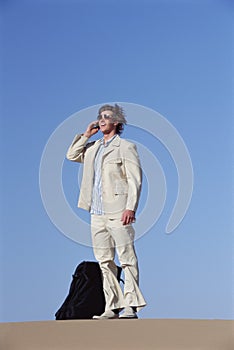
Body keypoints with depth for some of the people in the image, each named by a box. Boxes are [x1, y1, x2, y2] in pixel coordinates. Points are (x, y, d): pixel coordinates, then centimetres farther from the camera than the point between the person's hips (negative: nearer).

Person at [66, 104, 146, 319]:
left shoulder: (125, 147, 0)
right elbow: (71, 155, 24)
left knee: (127, 259, -7)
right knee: (105, 261, 5)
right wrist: (86, 135, 13)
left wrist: (130, 207, -17)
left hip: (117, 212, -7)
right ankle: (112, 307, 8)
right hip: (97, 213, 7)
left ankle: (131, 306, -8)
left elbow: (135, 180, -6)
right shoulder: (93, 148, 19)